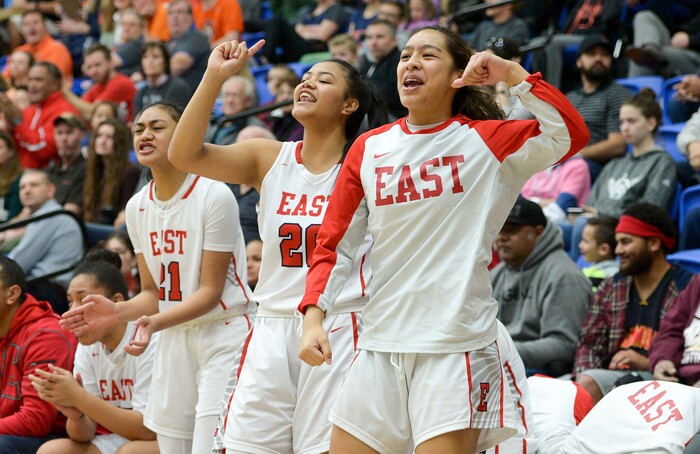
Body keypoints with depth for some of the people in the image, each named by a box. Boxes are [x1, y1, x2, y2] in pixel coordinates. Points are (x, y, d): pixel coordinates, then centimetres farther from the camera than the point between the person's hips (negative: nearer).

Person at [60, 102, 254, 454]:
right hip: (174, 342, 6)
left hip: (222, 335, -6)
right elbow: (153, 293, 10)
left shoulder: (214, 196, -14)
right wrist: (118, 312, -11)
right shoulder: (138, 206, 7)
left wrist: (156, 321, -29)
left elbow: (210, 291, -14)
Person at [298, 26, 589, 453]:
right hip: (380, 344, 4)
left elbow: (570, 135, -17)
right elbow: (334, 245, 10)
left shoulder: (486, 141, -1)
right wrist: (313, 316, -2)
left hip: (457, 346, -4)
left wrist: (514, 74, -19)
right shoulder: (368, 148, 8)